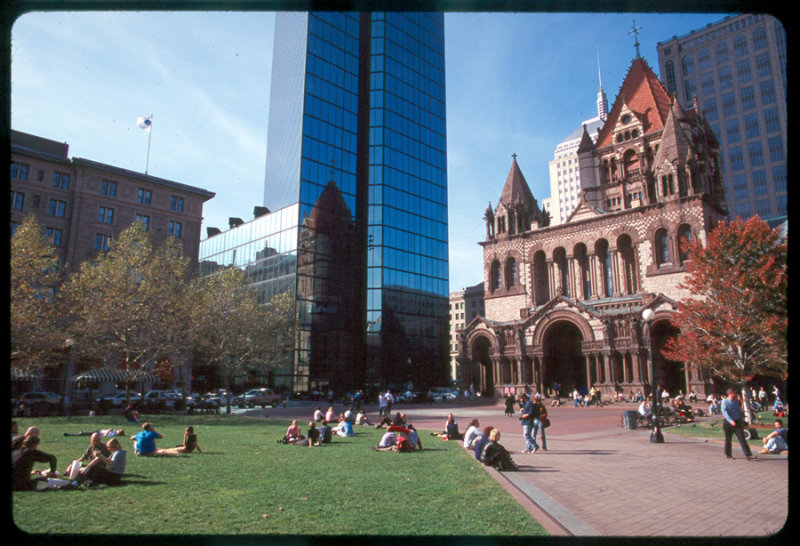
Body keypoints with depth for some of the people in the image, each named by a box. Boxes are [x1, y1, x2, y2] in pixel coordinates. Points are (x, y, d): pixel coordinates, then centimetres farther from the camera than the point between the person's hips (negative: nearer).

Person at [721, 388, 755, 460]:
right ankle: (728, 454, 19)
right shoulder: (725, 402, -6)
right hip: (728, 422, -3)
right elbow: (724, 412, -15)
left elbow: (740, 411, 16)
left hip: (737, 422, 3)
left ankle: (748, 454, -9)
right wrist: (731, 421, -26)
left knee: (742, 438, -6)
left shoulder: (737, 401, 8)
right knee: (728, 439, 6)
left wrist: (742, 422, 11)